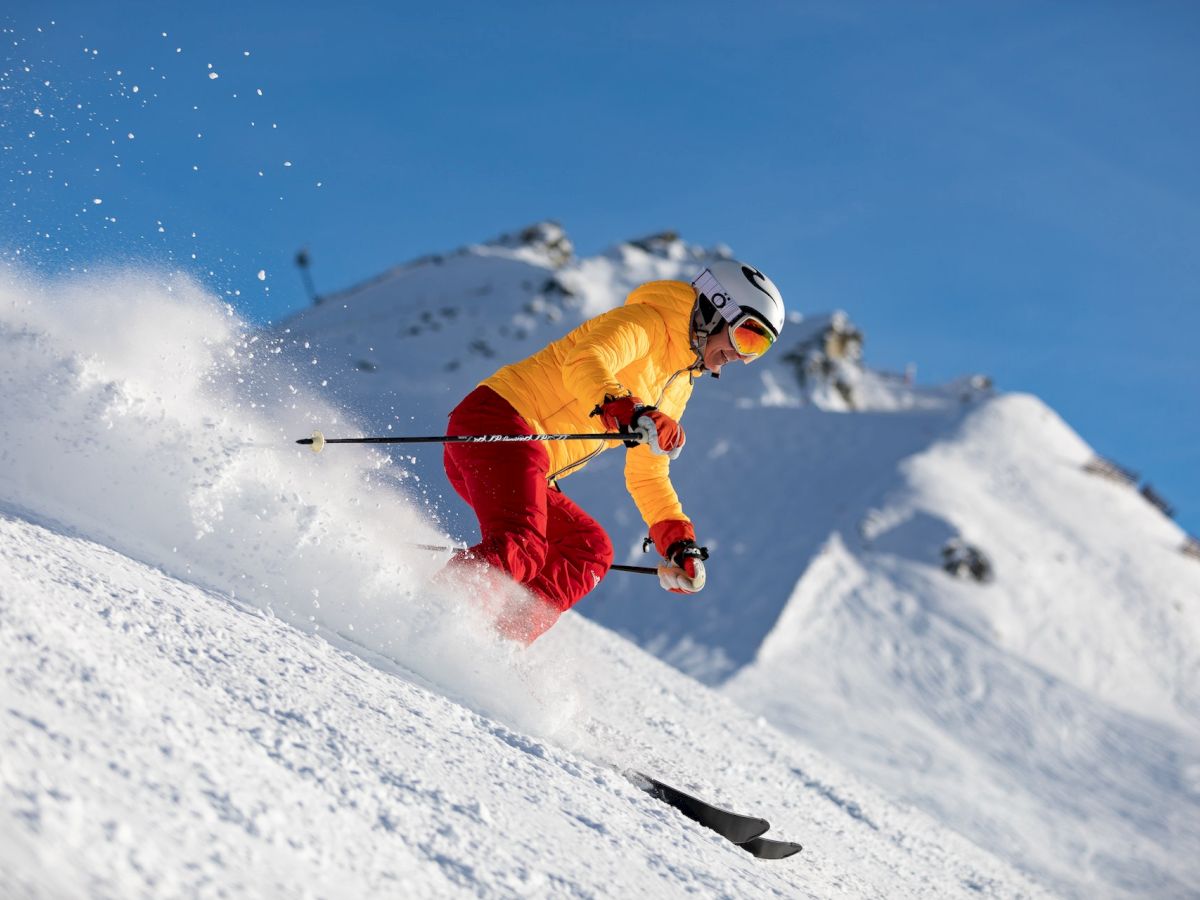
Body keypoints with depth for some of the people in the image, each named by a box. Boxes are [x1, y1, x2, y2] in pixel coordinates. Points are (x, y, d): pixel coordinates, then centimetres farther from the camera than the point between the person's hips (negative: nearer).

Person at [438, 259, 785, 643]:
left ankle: (497, 642, -15)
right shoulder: (648, 322, -4)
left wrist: (678, 543, 20)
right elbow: (584, 364, -23)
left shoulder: (678, 387, 25)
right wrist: (631, 415, -39)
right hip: (497, 421, -10)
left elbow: (647, 476, 30)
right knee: (521, 549, -27)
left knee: (590, 549, 2)